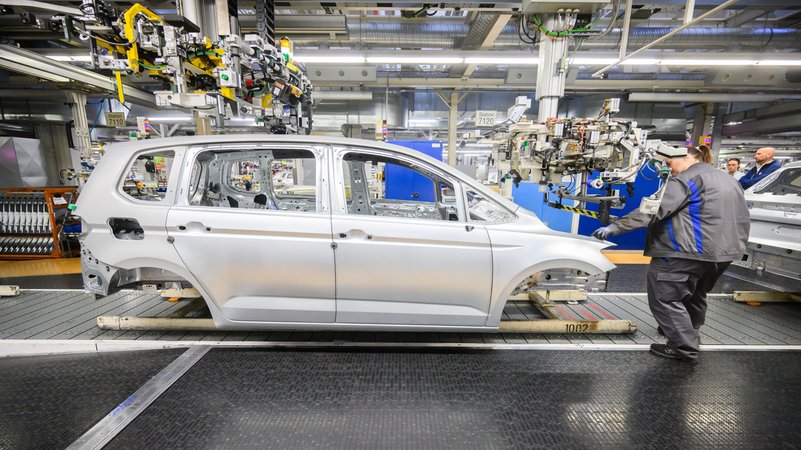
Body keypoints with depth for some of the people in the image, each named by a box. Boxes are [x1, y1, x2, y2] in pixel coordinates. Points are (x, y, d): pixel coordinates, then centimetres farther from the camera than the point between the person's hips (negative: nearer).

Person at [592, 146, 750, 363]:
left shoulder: (685, 180, -13)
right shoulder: (728, 179, 18)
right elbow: (743, 219, 23)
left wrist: (614, 227, -25)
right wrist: (736, 245, 32)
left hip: (690, 252, -10)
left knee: (665, 296, -3)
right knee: (696, 295, 26)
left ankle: (685, 347, 2)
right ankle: (688, 332, 43)